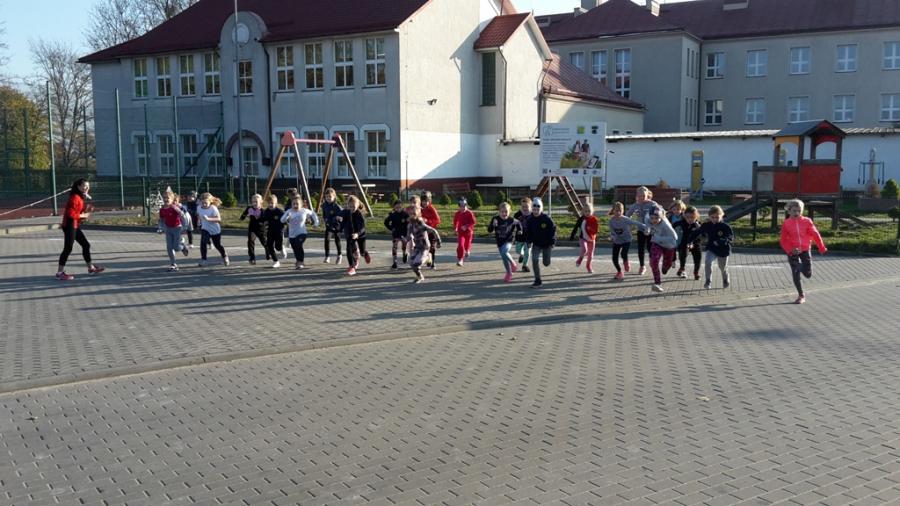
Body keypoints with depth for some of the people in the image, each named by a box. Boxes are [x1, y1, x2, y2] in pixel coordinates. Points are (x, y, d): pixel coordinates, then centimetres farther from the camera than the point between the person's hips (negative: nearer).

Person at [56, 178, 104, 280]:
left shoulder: (81, 198, 12)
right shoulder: (74, 197, -17)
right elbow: (70, 214, -23)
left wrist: (86, 212, 0)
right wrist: (83, 216, -15)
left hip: (75, 226, 10)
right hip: (70, 226, -10)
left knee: (86, 245, 14)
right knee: (68, 248, -7)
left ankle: (91, 268, 23)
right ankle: (60, 273, -1)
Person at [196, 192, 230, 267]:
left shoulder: (213, 208, -23)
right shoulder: (199, 208, -9)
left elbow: (219, 219, -31)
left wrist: (208, 219, -41)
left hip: (215, 230, -3)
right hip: (205, 229, 3)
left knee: (217, 245, 13)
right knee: (203, 243, -21)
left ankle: (225, 256, 43)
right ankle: (203, 260, -14)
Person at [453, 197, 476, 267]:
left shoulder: (469, 213, -11)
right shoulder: (457, 214, -1)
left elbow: (473, 222, -18)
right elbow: (455, 221, 17)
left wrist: (466, 226, -28)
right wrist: (455, 228, 8)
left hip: (468, 232, -1)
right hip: (460, 232, 1)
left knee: (467, 245, 14)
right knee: (460, 246, -18)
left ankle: (467, 251, 53)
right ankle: (460, 260, -10)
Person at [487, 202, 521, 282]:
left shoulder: (511, 220, -12)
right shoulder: (495, 219, -11)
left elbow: (518, 223, 12)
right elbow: (489, 231, -14)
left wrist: (519, 230, 2)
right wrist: (493, 225, -31)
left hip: (509, 240, -3)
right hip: (500, 242, 3)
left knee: (504, 253, -30)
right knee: (505, 258, 13)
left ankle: (513, 263, -3)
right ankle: (509, 273, 35)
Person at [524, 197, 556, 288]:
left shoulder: (547, 219, -17)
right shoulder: (530, 220, -8)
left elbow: (553, 230, -10)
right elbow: (528, 232, 7)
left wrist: (552, 242, -12)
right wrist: (529, 241, -1)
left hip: (546, 244, -2)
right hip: (536, 244, 2)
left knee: (546, 263, 9)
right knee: (535, 260, -15)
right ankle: (538, 281, -6)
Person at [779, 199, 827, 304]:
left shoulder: (807, 221, -2)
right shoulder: (786, 224, -4)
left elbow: (815, 234, 1)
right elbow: (783, 240, -4)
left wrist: (822, 248, -1)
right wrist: (790, 250, -19)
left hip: (805, 250, 1)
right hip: (793, 252, -1)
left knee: (808, 274, -2)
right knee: (796, 274, -2)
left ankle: (801, 266, 34)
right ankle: (801, 296, 11)